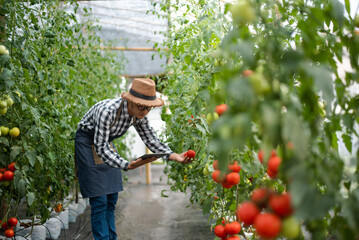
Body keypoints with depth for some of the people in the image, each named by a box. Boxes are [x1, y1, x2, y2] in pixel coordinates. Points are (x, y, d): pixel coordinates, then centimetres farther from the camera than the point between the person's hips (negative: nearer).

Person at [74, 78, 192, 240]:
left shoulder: (139, 115, -12)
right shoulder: (108, 110, -34)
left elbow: (151, 140, -3)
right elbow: (100, 147, -32)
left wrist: (173, 156, -18)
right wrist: (128, 165, -42)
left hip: (106, 143, 7)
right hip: (88, 143, -7)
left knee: (111, 198, 8)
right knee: (99, 201, -10)